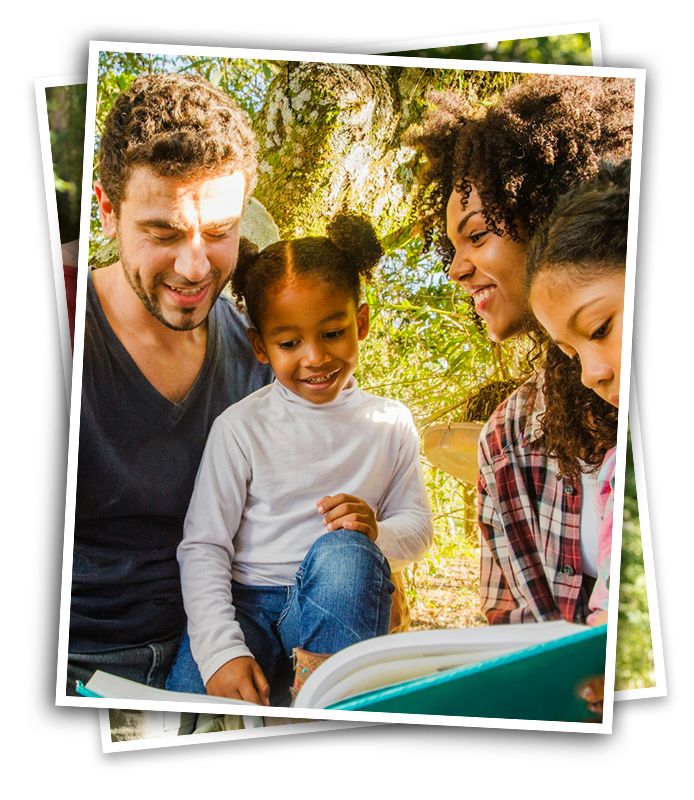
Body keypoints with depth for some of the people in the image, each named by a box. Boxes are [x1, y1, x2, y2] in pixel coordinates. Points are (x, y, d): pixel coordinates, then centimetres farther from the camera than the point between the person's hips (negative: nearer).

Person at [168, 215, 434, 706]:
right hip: (247, 605, -2)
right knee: (194, 685, -33)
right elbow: (202, 546, -6)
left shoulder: (390, 424, 6)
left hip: (337, 611, 3)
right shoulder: (242, 427, -2)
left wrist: (375, 533, -18)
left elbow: (418, 528, 8)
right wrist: (222, 649, -20)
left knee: (343, 551, -33)